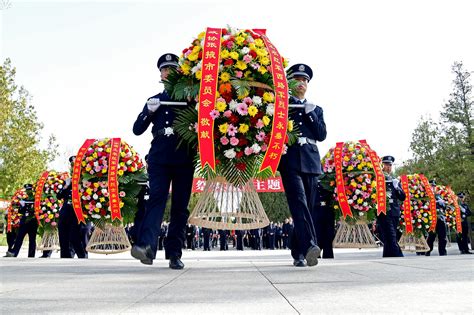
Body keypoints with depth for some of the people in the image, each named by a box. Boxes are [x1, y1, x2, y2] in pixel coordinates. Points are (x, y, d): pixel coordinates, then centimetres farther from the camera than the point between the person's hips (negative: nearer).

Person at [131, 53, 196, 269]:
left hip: (184, 158, 0)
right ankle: (146, 246, -29)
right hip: (159, 158, 1)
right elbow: (137, 129, 12)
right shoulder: (154, 101, 18)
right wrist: (149, 111, -6)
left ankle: (174, 254, 3)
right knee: (157, 198, -16)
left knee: (180, 206, -1)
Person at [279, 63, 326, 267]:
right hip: (290, 160, -4)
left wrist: (310, 113, 1)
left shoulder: (316, 109, 23)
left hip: (311, 162, 4)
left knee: (308, 206, 3)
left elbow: (322, 135, 9)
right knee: (299, 203, -21)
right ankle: (310, 246, -33)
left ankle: (298, 253, 10)